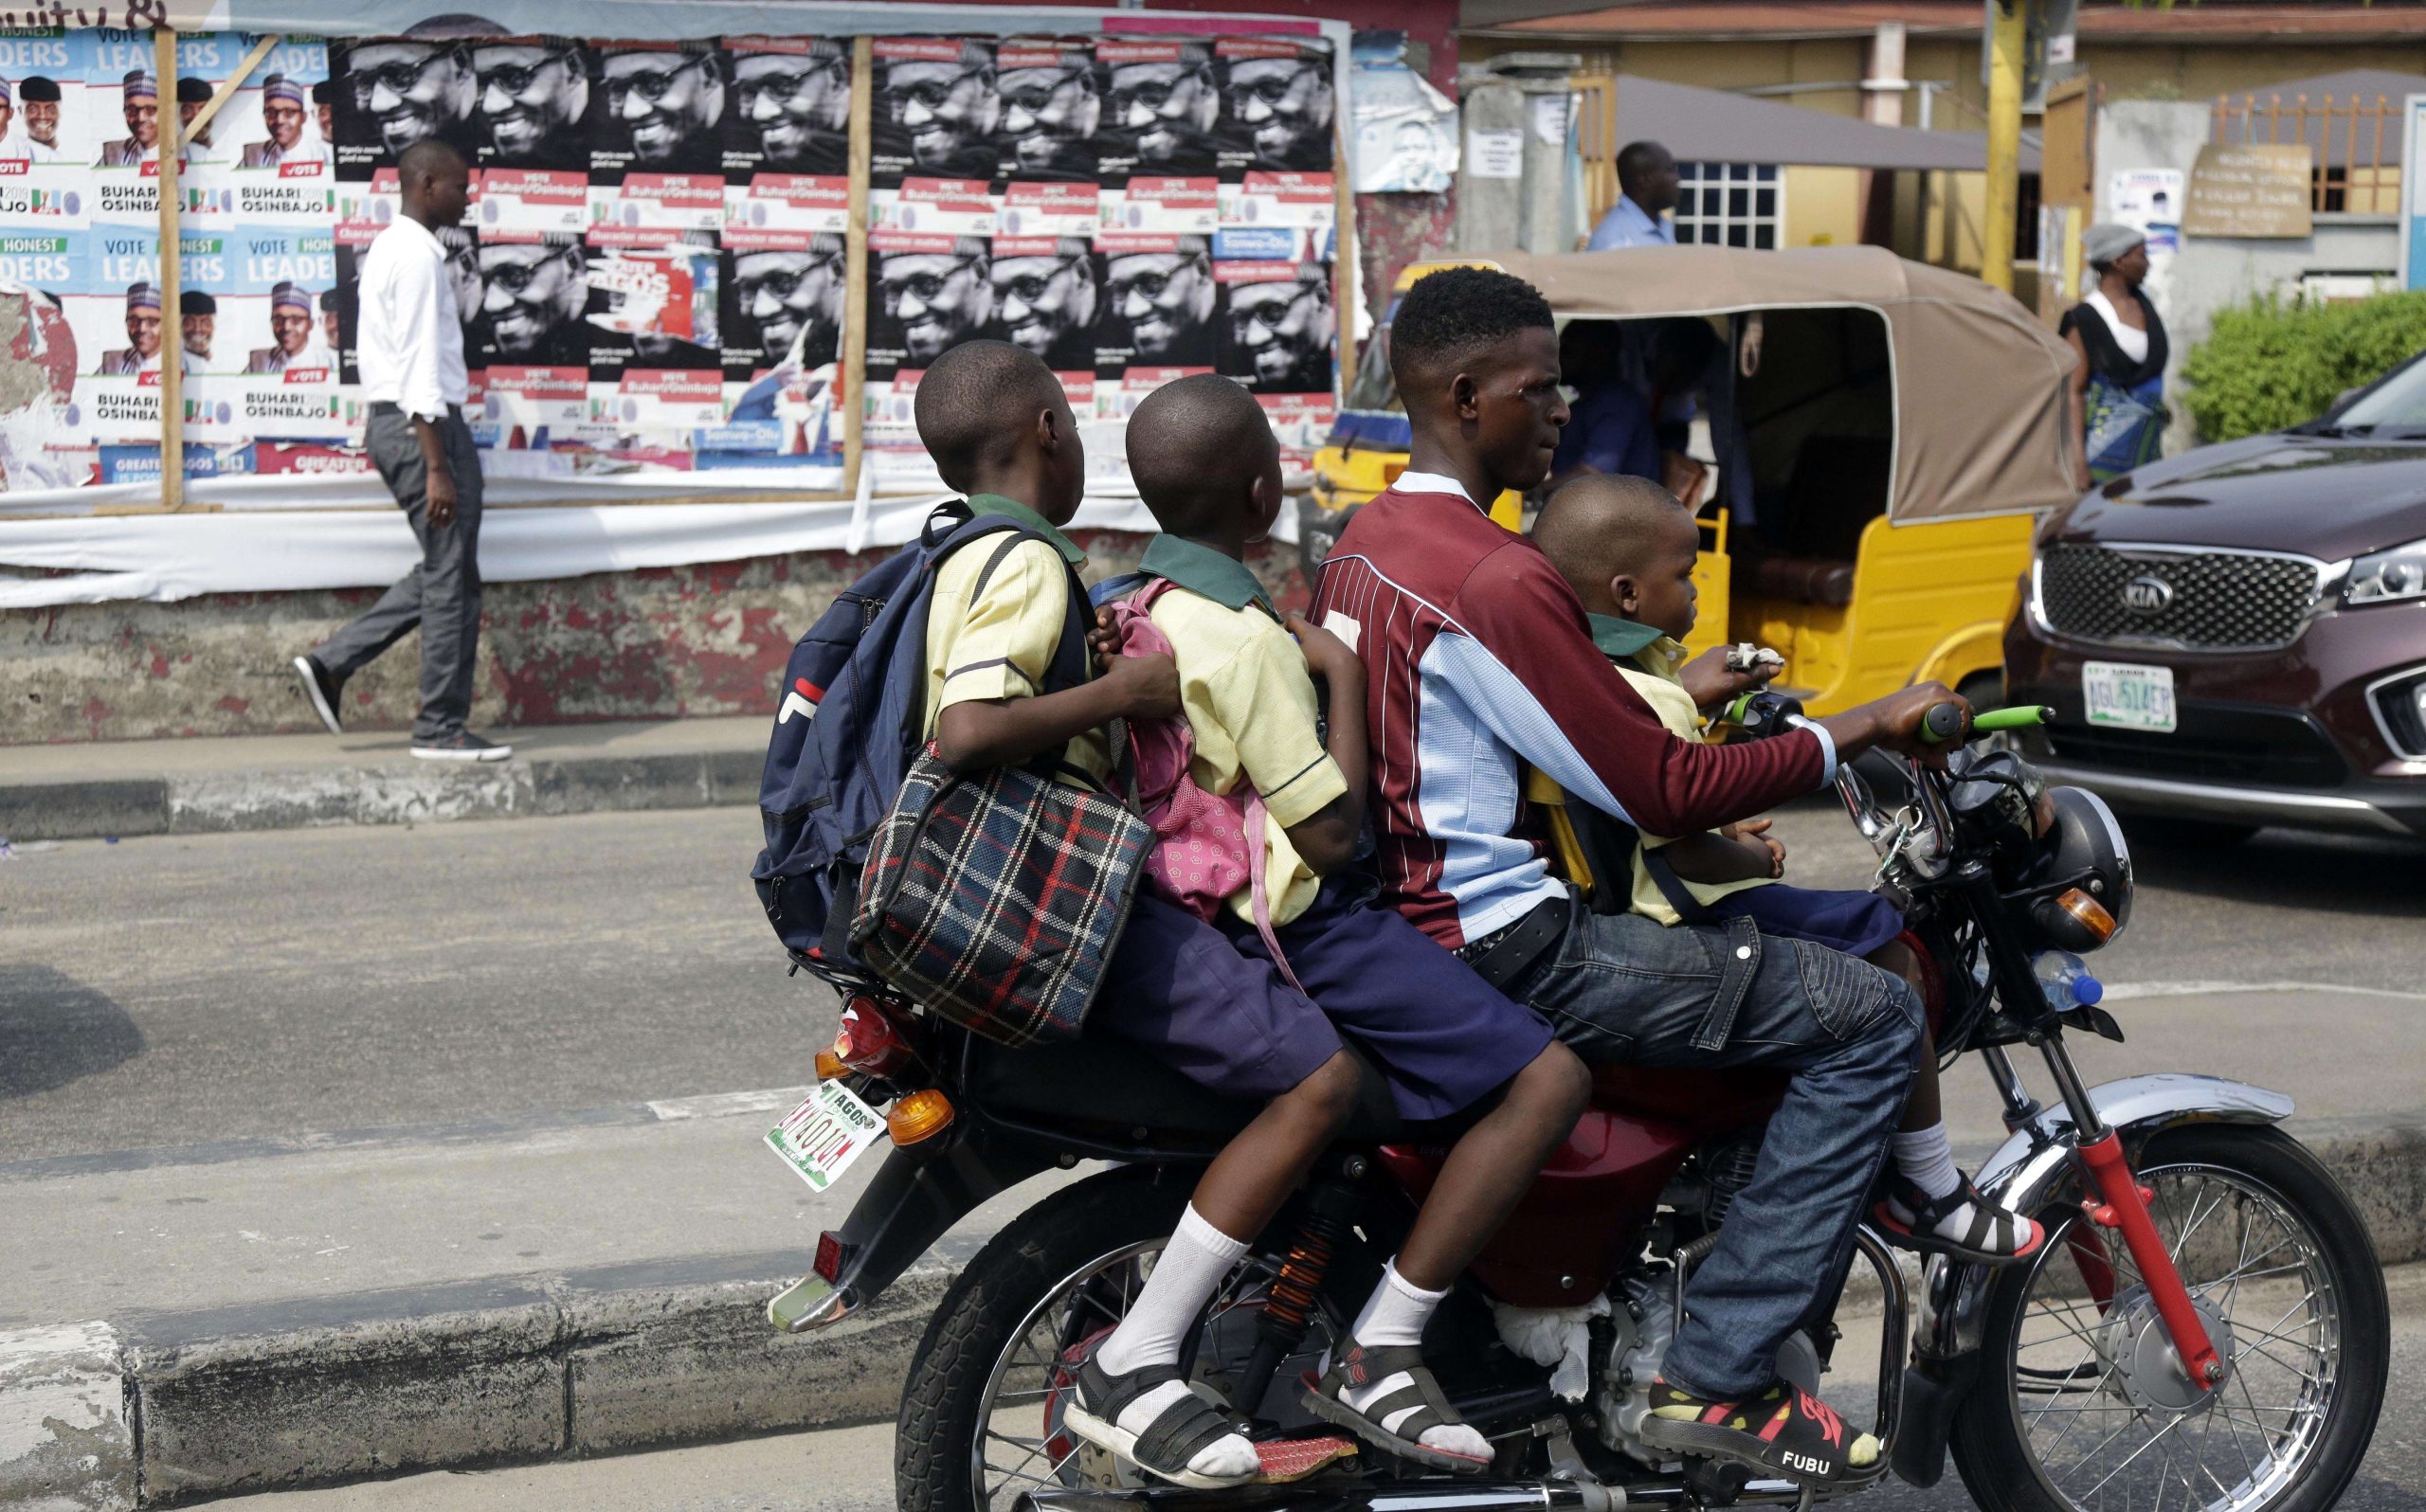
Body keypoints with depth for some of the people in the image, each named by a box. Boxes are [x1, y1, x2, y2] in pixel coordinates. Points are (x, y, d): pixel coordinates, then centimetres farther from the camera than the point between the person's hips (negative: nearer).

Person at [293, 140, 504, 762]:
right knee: (452, 578, -4)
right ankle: (441, 729, 1)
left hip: (393, 423, 10)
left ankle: (331, 661, 14)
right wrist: (437, 467, -22)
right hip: (424, 424, -10)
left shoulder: (389, 248, 17)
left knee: (443, 573, 16)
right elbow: (420, 366, -20)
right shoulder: (418, 256, -15)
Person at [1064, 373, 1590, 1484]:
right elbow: (1332, 834, -18)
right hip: (1288, 929, -11)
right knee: (1549, 1076, -15)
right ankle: (1375, 1356, -13)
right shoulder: (1247, 639, -20)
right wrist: (1342, 669, -11)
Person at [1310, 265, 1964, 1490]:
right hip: (1504, 952, -11)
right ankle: (1717, 1377, -11)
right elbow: (1659, 794, -19)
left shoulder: (1362, 547, 11)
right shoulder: (1495, 580, -20)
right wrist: (1856, 730, -8)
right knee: (1871, 1018, -12)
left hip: (1403, 918, 11)